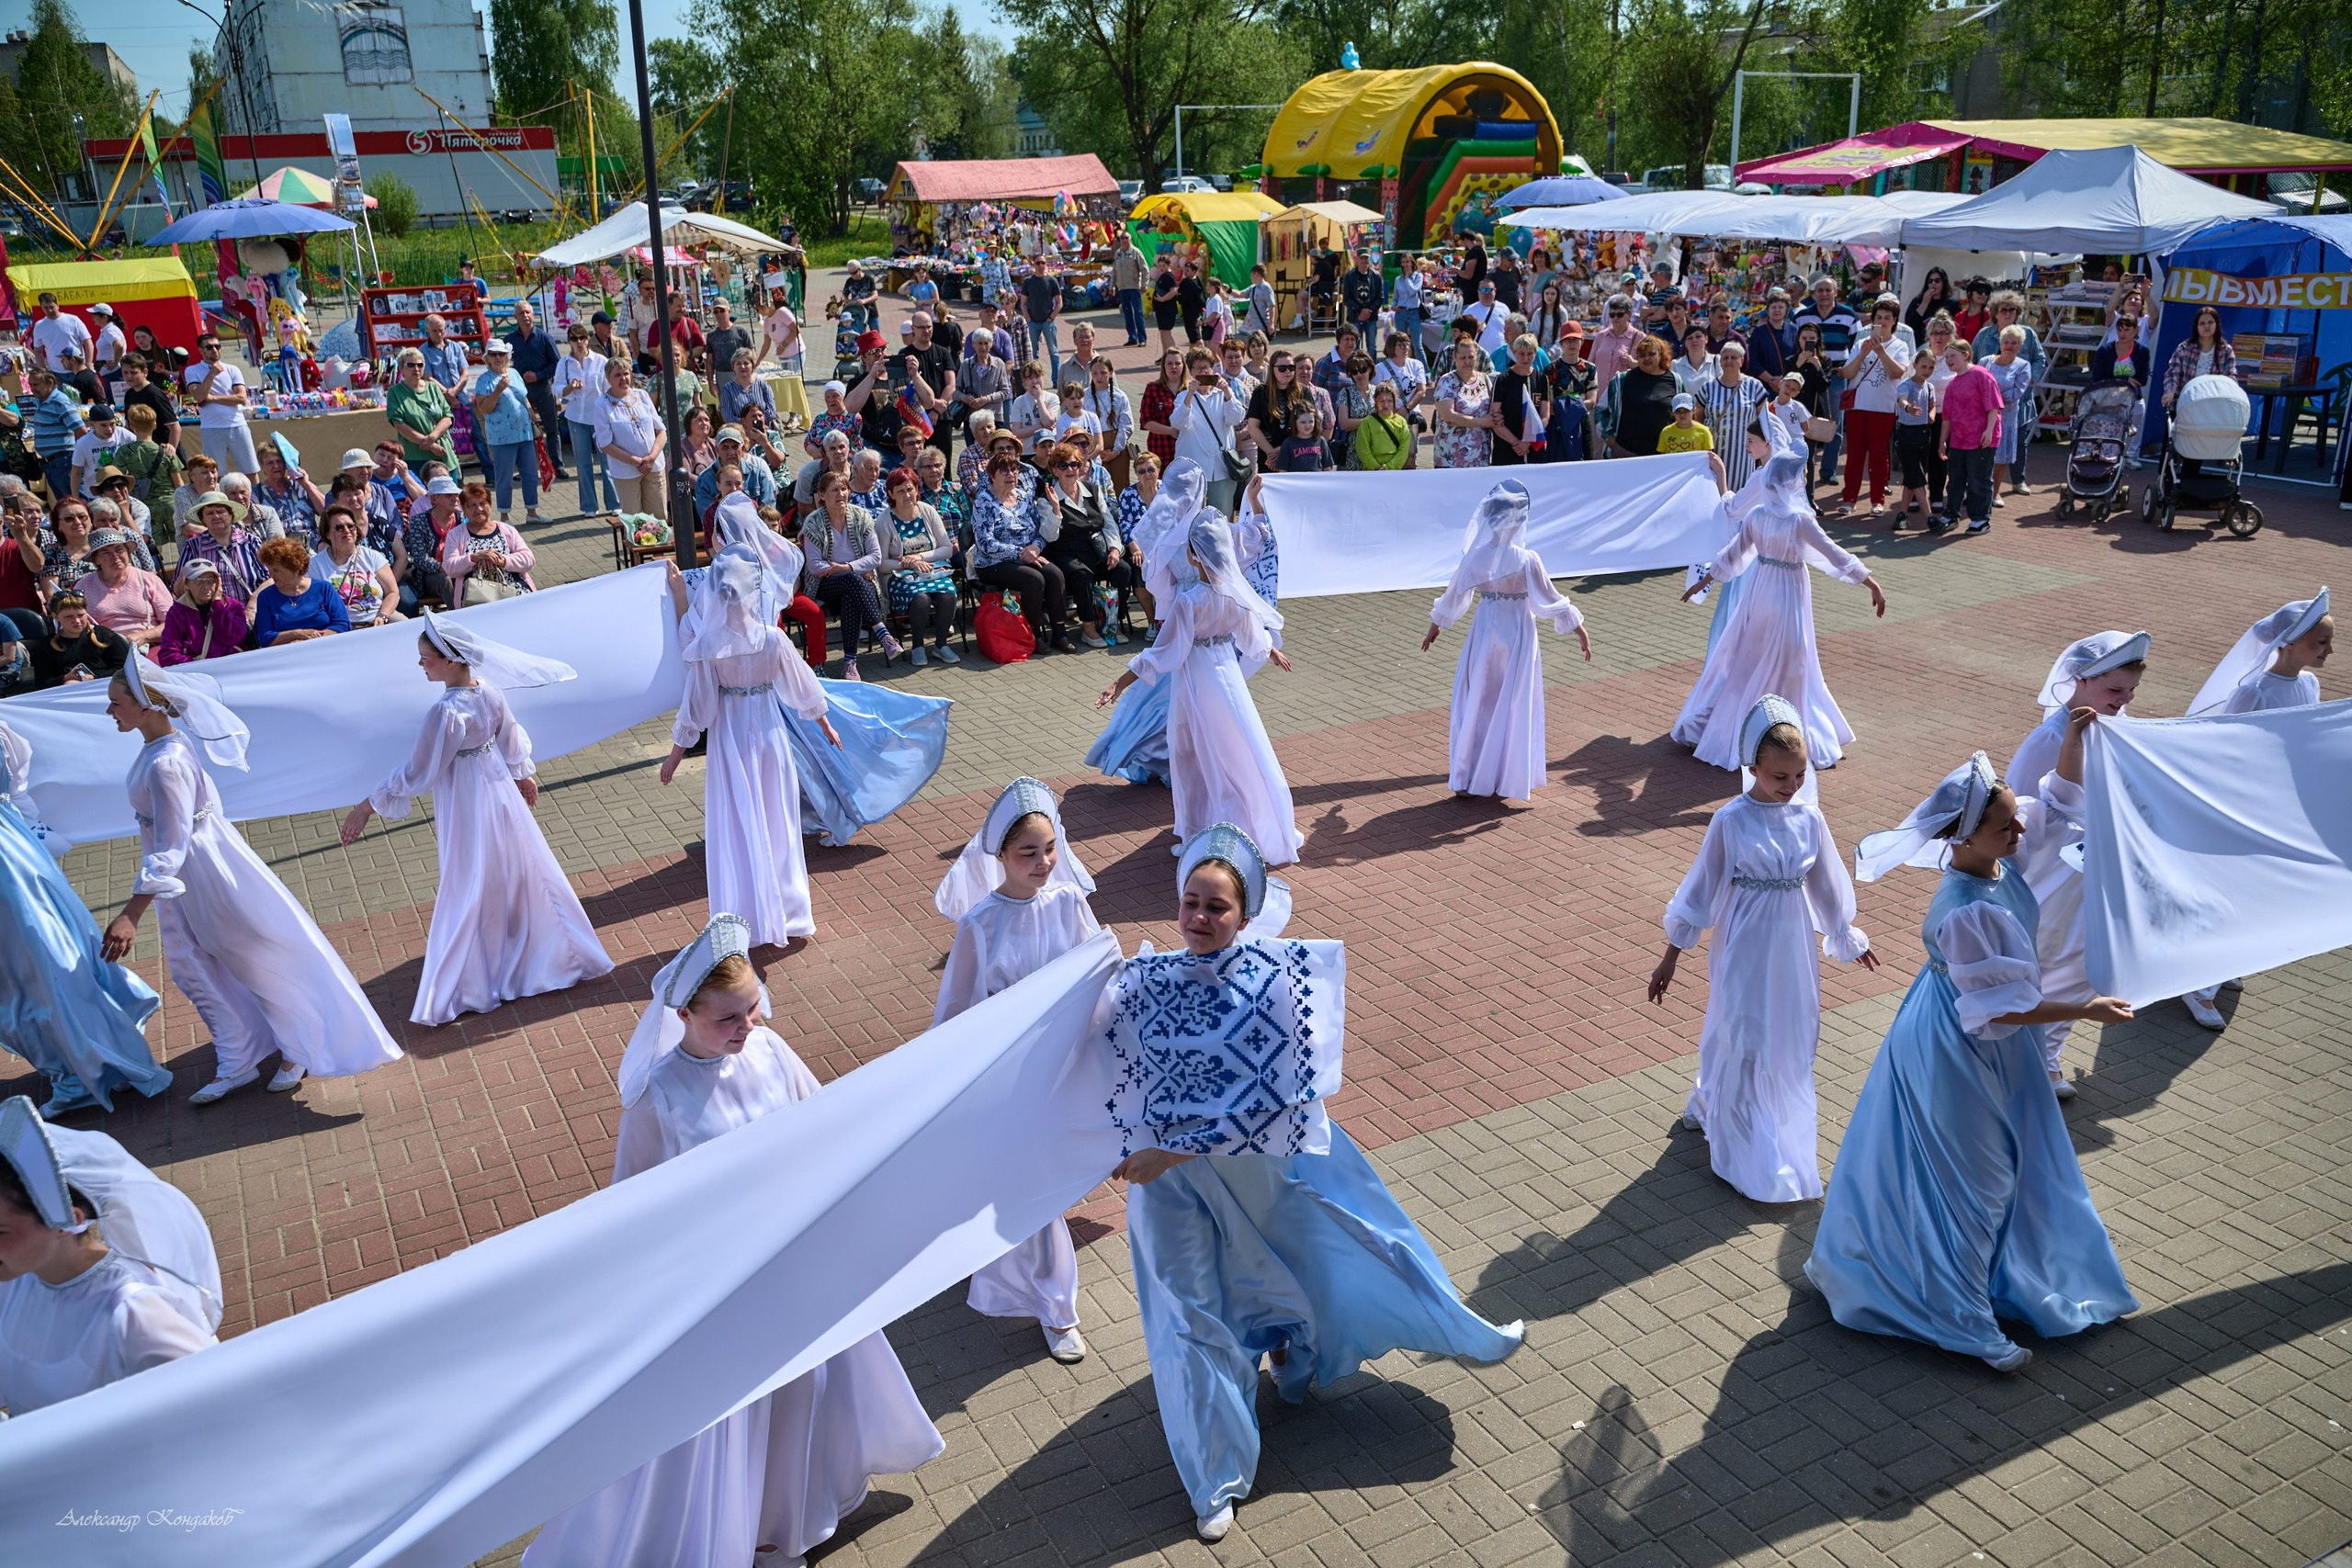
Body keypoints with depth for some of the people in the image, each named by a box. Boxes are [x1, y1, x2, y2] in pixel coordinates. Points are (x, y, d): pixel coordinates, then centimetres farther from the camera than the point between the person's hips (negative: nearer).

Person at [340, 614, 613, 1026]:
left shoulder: (445, 713, -29)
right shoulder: (490, 691, -8)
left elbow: (416, 773, -22)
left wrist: (368, 806, -13)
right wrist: (522, 775, 27)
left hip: (466, 806, -7)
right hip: (500, 791, 7)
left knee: (469, 892, 5)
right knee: (521, 870, 21)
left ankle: (463, 989, 19)